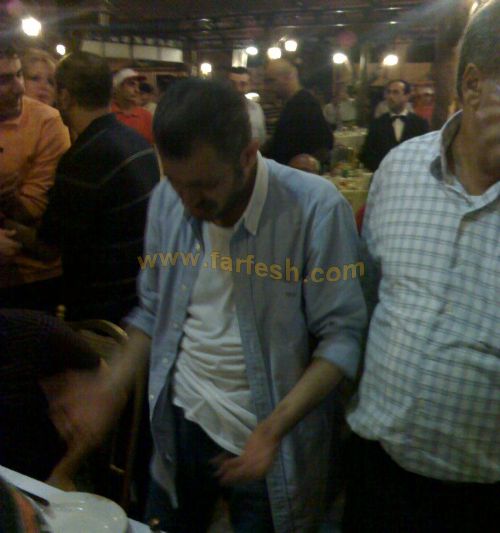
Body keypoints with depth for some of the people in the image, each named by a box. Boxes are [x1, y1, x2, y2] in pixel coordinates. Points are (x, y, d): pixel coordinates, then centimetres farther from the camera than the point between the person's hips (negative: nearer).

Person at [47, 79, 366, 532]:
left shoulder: (316, 207, -21)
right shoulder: (168, 198, -6)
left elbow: (342, 336, -17)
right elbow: (154, 309, 6)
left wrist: (274, 429, -25)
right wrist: (111, 389, -5)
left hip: (270, 438, -4)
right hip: (180, 422, 4)